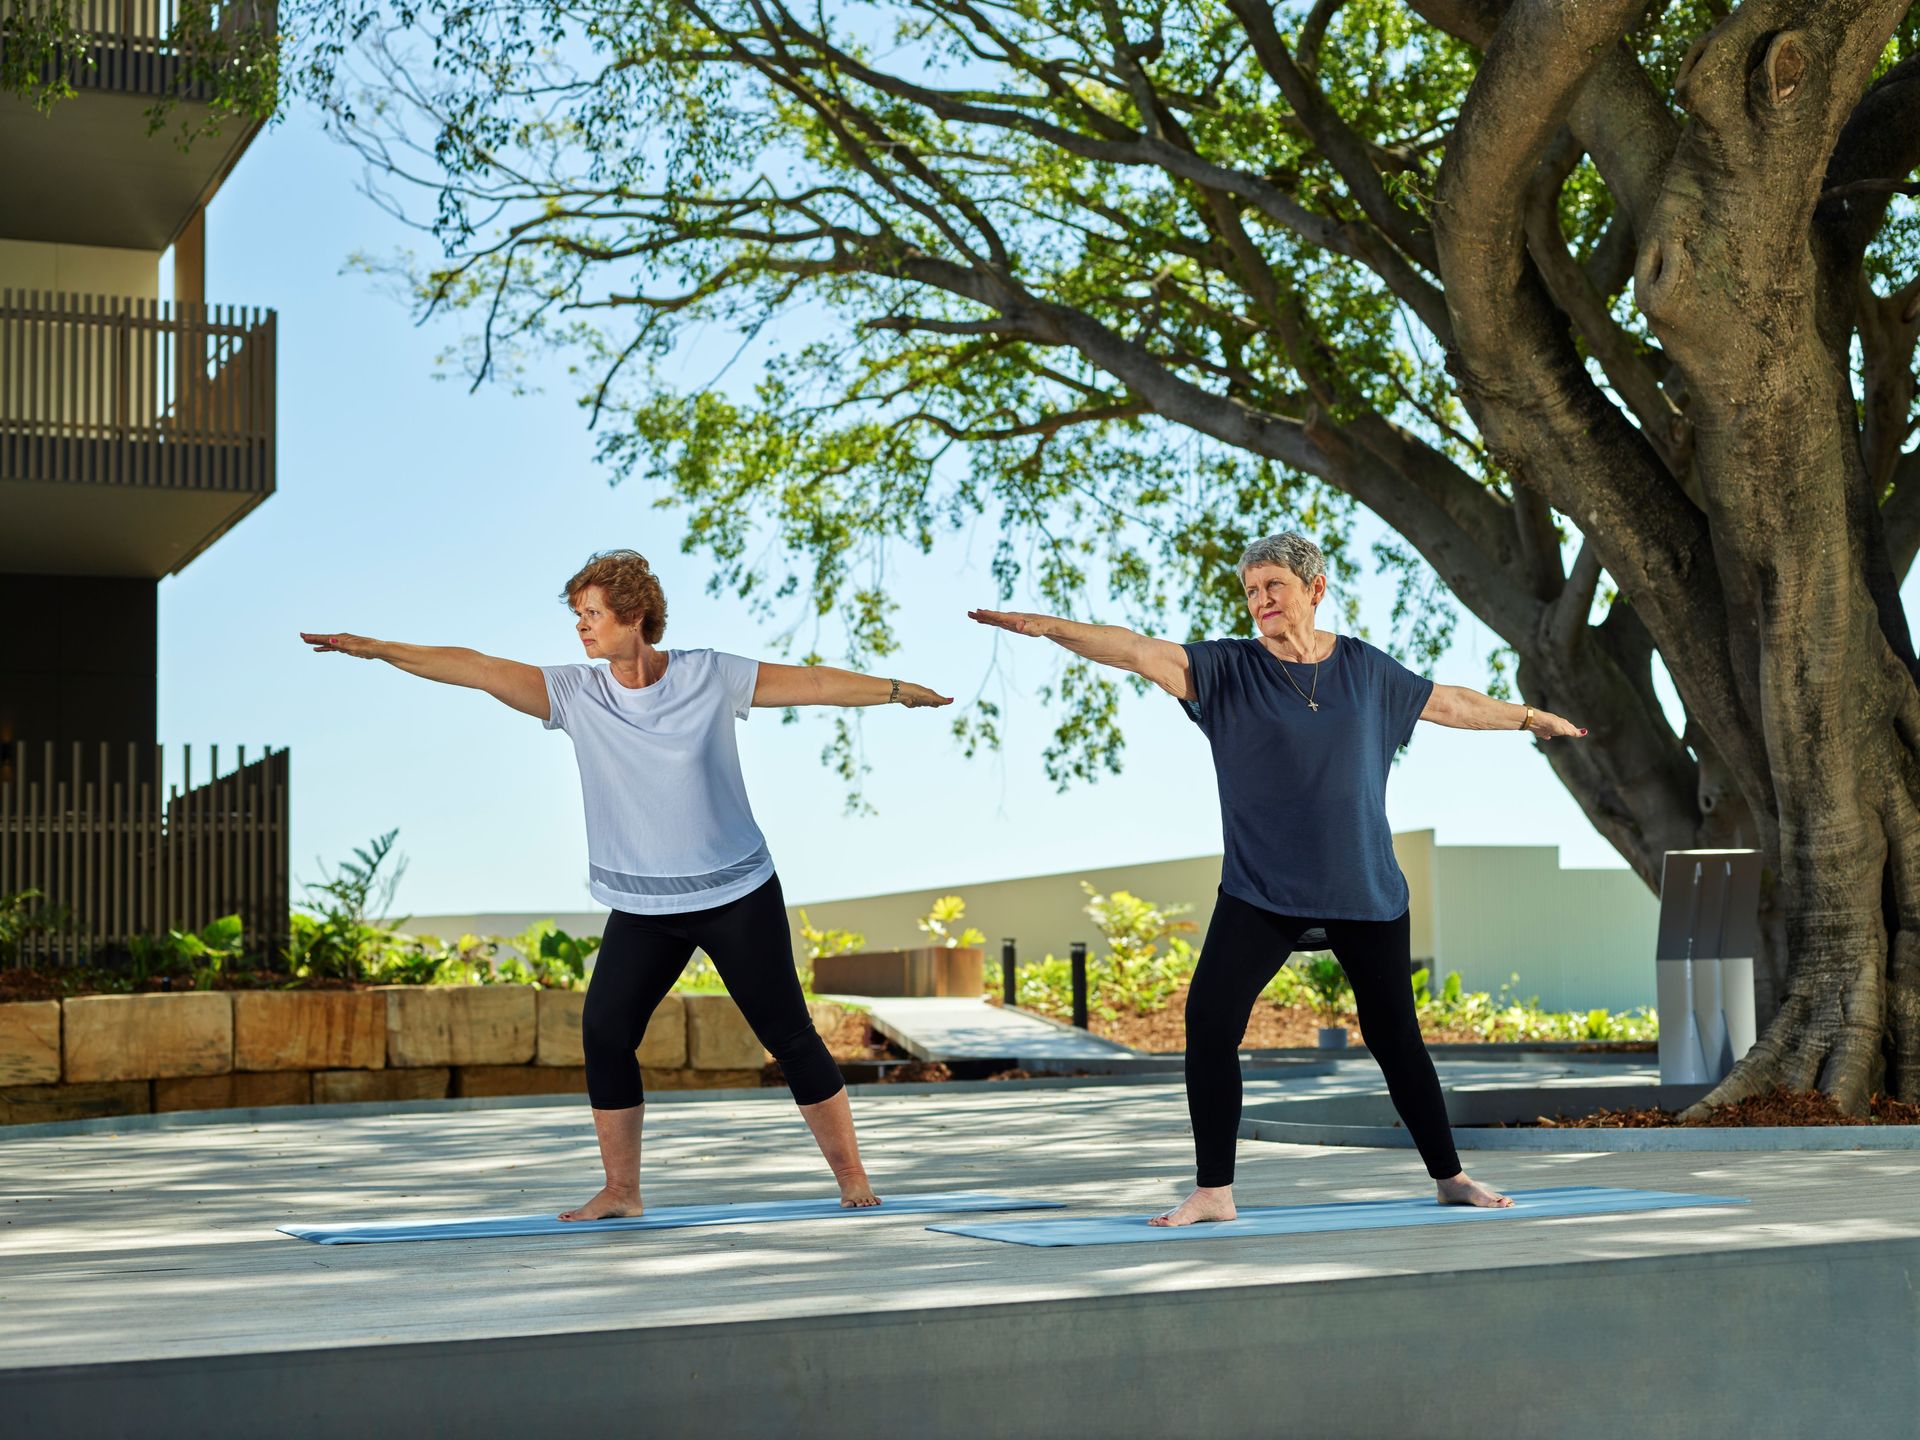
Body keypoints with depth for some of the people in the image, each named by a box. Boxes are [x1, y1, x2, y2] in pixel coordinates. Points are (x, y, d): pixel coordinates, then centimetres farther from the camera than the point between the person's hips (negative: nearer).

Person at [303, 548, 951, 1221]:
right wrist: (375, 649, -16)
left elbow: (812, 683, 3)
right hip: (641, 909, 3)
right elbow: (478, 668, -10)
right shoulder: (575, 692, -2)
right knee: (604, 1031, -9)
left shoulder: (711, 677, -6)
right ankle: (621, 1190, 4)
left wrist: (898, 690, 9)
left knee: (788, 1034, 1)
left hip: (738, 894, -2)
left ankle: (852, 1179, 13)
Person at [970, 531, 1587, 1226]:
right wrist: (1049, 626, -31)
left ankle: (1450, 1176, 27)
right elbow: (1140, 651, -17)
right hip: (1260, 891, -1)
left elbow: (1447, 702, 21)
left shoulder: (1365, 668, 5)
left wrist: (1530, 716, 35)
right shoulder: (1228, 669, -3)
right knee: (1209, 1023, -13)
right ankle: (1213, 1191, -4)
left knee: (1394, 1035, 10)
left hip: (1365, 889, 1)